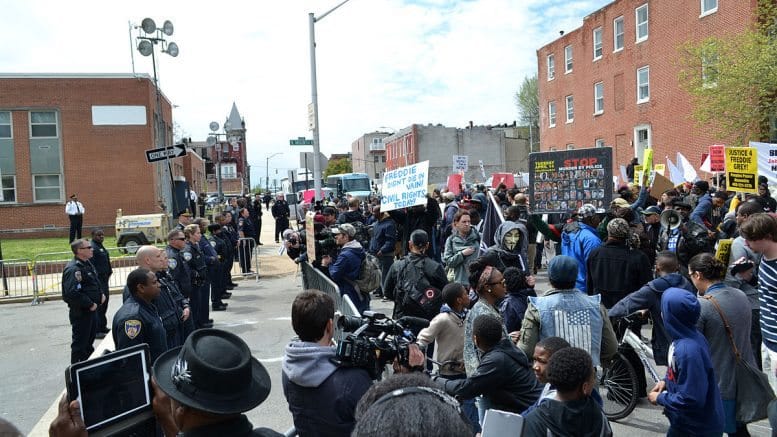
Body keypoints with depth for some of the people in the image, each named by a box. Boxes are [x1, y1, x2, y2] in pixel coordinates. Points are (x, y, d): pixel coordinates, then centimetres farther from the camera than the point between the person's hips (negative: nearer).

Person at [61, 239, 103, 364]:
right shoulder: (73, 269, -23)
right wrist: (90, 304, -23)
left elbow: (95, 282, 23)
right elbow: (72, 293, -32)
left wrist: (100, 294, 6)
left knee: (90, 339, 24)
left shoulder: (87, 263, 8)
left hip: (91, 309, 10)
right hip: (81, 312, -10)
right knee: (80, 343, 1)